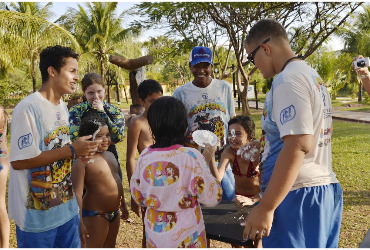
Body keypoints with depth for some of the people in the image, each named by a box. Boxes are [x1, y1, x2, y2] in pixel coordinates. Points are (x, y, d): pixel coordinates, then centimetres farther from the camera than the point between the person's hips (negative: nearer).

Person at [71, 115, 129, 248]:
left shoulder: (110, 155, 8)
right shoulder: (82, 162, -18)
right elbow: (77, 193, -21)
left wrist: (123, 206, 23)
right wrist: (80, 223, -24)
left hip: (114, 213, 8)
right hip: (95, 215, -8)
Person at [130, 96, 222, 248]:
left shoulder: (144, 156, -9)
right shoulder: (191, 157, -21)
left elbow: (138, 197, 3)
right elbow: (212, 198, -14)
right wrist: (208, 161, -5)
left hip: (154, 231, 3)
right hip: (186, 236, -3)